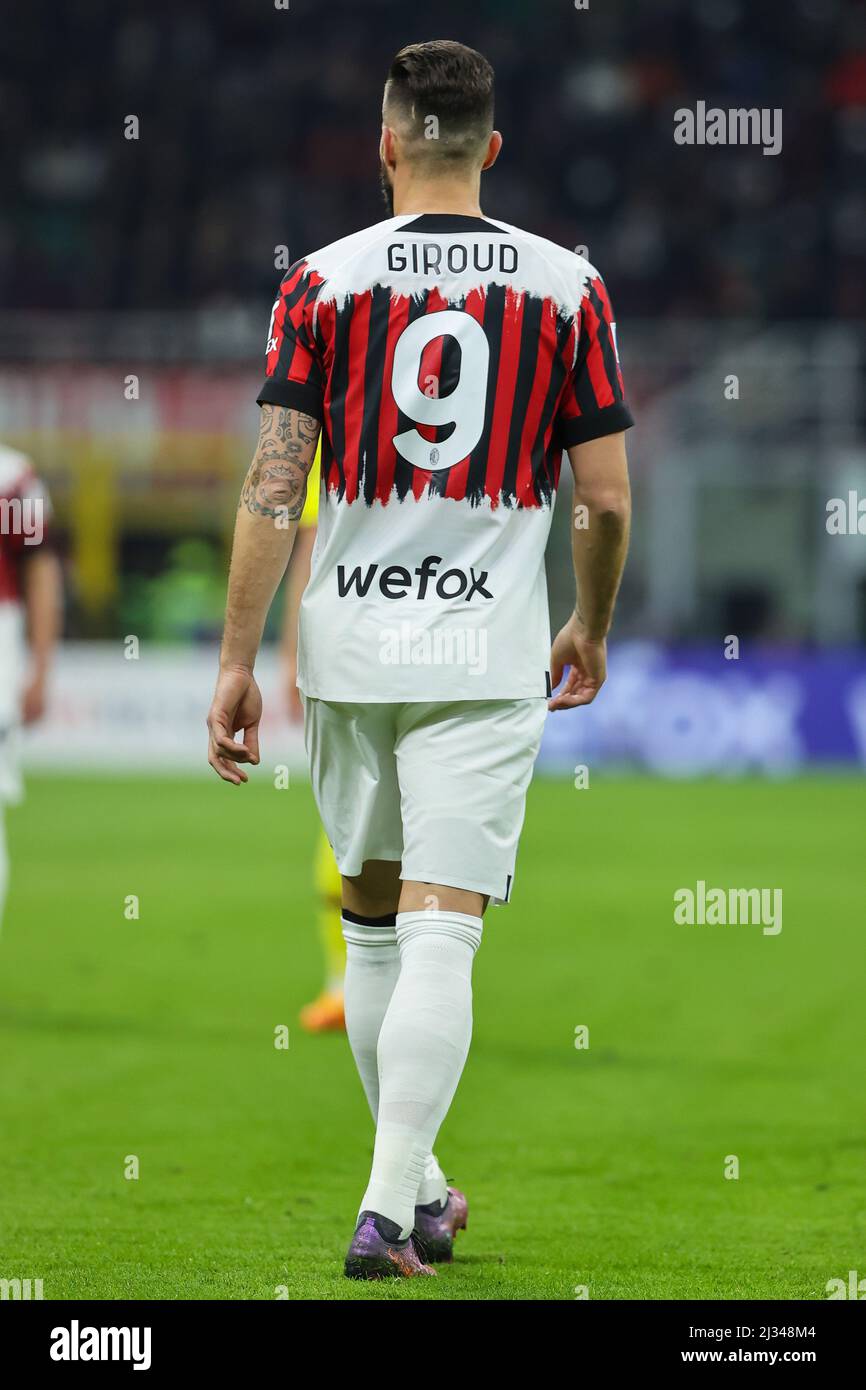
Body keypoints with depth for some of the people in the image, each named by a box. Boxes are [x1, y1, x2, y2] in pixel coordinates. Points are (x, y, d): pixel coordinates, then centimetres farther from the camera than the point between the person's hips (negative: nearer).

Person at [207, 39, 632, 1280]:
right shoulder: (566, 285, -1)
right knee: (440, 936, -5)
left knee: (372, 925, 17)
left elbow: (273, 490, -5)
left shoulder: (324, 282, -1)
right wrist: (592, 628, 18)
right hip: (486, 657, -2)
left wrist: (236, 662, -1)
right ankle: (389, 1211, -14)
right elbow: (608, 499, 0)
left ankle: (416, 1187, 26)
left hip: (346, 650, 2)